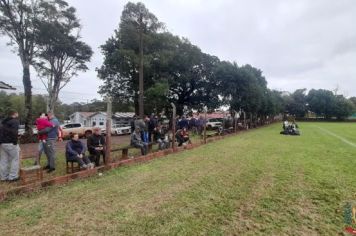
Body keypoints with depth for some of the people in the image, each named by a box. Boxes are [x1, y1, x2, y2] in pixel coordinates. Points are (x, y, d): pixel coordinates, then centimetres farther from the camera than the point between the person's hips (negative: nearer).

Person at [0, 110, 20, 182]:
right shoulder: (15, 121, -7)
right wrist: (15, 142, -14)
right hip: (10, 143, -8)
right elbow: (14, 132, -19)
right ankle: (13, 176, 2)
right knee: (15, 159, 2)